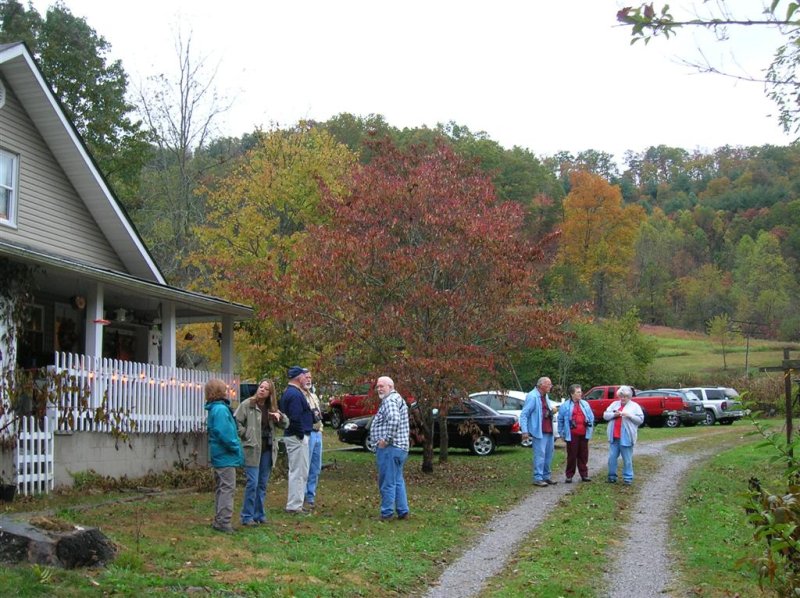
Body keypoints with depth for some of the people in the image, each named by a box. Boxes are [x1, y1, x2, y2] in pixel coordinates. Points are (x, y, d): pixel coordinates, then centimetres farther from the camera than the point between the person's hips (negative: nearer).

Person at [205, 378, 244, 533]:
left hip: (218, 455, 10)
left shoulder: (214, 408, 13)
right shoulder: (221, 409, -19)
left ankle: (219, 520, 22)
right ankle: (223, 521, -6)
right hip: (225, 456, -10)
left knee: (221, 488, 16)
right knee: (228, 488, -6)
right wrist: (236, 447, -13)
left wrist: (235, 446, 13)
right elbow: (224, 433, -25)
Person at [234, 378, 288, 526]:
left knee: (262, 484, 11)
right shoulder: (247, 405, -5)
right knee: (252, 483, -8)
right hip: (252, 449, -6)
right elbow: (236, 421, -9)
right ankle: (247, 516, 0)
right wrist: (246, 436, -12)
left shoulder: (271, 408, 12)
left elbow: (285, 424, 15)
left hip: (267, 450, 6)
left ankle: (259, 515, 19)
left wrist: (280, 416, -6)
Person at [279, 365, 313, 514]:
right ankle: (294, 506, -2)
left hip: (291, 435, 11)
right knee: (299, 472, -5)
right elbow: (296, 418, -25)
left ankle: (294, 503, 24)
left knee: (297, 472, 17)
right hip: (297, 437, -11)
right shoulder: (295, 394, -19)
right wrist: (301, 435, -16)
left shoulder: (288, 393, 15)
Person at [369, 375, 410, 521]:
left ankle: (387, 513, 0)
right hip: (400, 448, 10)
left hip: (389, 448, -10)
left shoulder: (390, 400, -14)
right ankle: (403, 511, 19)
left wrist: (386, 439, -24)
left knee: (387, 482, -4)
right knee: (398, 480, 16)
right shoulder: (398, 399, 19)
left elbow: (394, 420, -31)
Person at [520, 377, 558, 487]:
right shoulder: (532, 397, -13)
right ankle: (538, 478, -4)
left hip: (549, 431, 9)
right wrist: (525, 431, -20)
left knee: (549, 454, 13)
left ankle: (547, 476, 23)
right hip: (539, 431, -9)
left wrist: (552, 411, 5)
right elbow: (524, 415, -15)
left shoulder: (546, 397, 16)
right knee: (540, 455, -8)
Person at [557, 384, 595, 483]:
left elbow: (591, 417, 15)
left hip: (583, 434, 3)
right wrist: (562, 433, 2)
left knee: (583, 455, 8)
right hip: (572, 435, -3)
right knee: (572, 455, 0)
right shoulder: (566, 406, -2)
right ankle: (569, 475, 7)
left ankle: (584, 474, 16)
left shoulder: (585, 404, 8)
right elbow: (560, 420, 2)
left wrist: (590, 425, 4)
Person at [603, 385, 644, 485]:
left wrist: (629, 415, -15)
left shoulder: (635, 406, 4)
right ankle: (612, 476, 16)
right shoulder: (614, 404, 14)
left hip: (626, 437, -4)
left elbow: (640, 419, -2)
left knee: (627, 459, -1)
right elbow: (605, 415, 10)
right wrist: (614, 414, -9)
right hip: (614, 436, 4)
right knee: (612, 457, 6)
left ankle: (628, 478, 6)